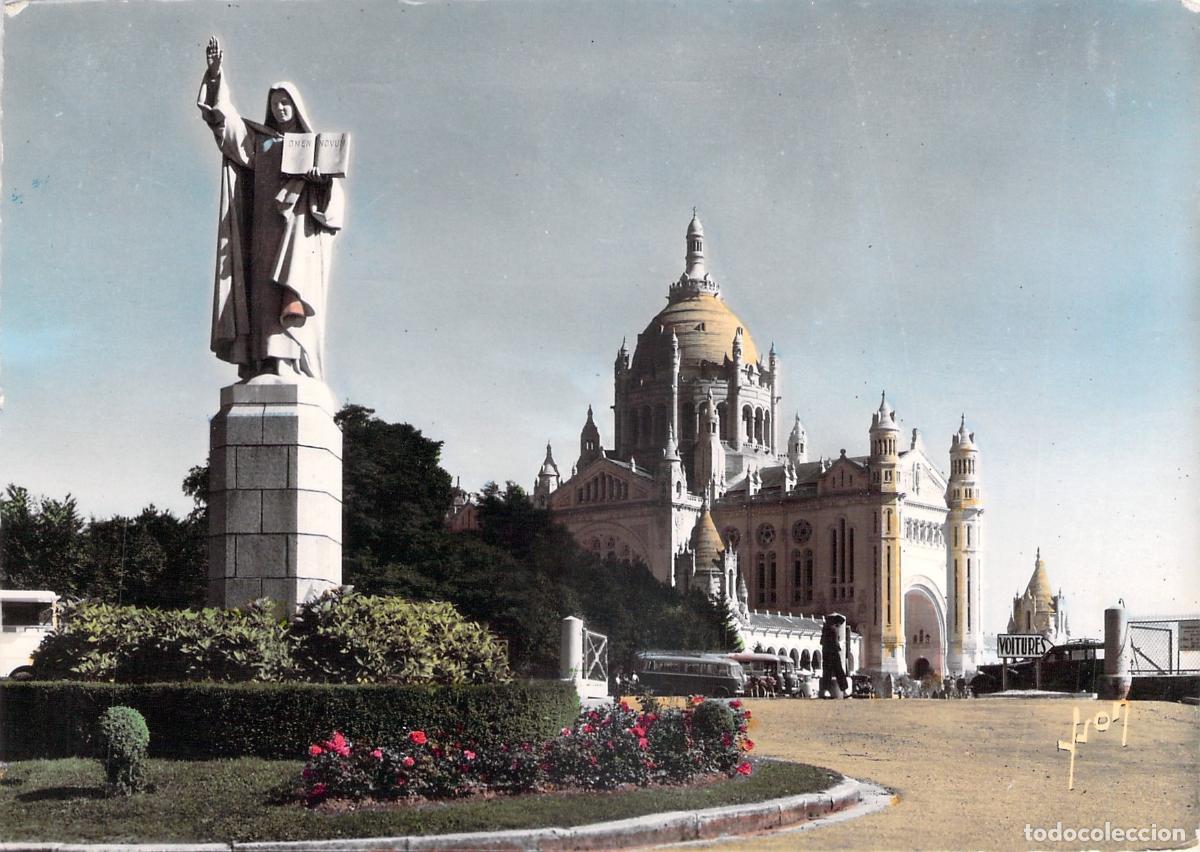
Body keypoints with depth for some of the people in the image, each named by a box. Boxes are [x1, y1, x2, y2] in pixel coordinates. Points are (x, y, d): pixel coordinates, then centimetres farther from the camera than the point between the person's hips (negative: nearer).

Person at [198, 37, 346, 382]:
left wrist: (319, 177, -16)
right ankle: (268, 358, -16)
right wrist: (215, 74, -6)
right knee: (264, 290, -10)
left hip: (301, 223, -1)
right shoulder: (259, 139, 19)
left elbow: (333, 185, 8)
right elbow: (225, 117, 7)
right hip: (266, 225, 1)